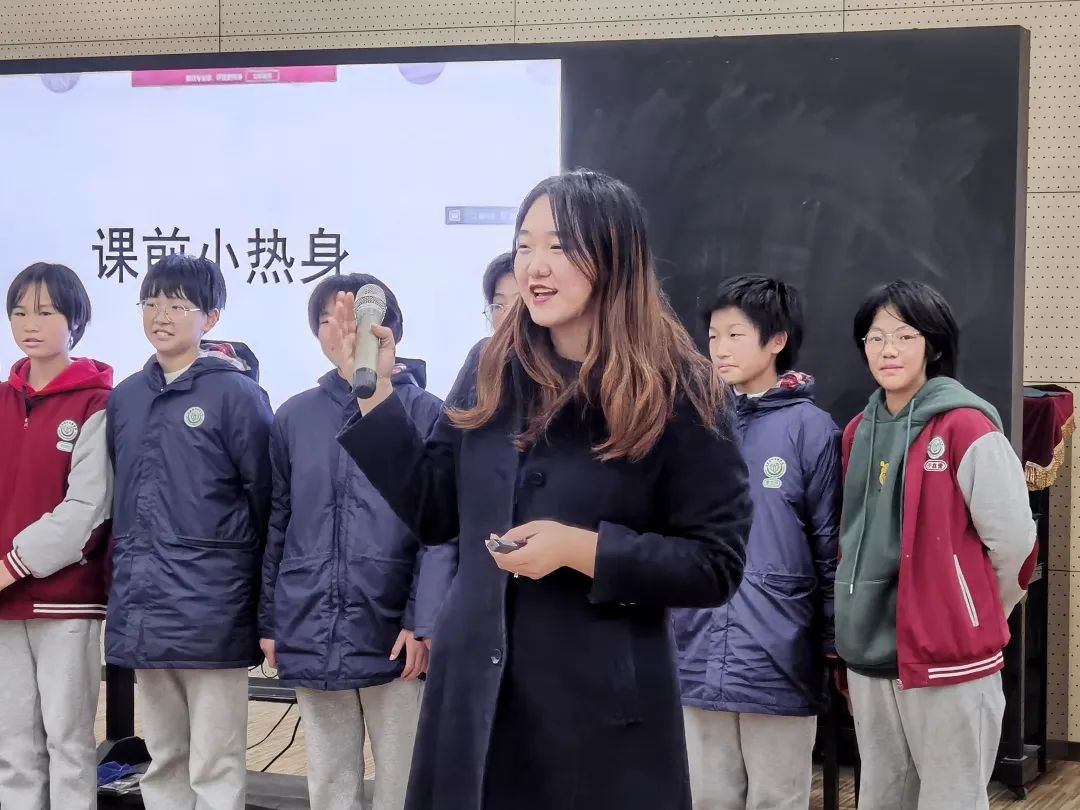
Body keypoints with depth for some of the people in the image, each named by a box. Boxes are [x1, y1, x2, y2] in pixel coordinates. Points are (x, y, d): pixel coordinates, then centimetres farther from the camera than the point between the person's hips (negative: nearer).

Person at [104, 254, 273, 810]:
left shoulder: (237, 394, -6)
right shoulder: (126, 398, 12)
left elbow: (267, 501, -5)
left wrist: (266, 607, -3)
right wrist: (122, 586, 15)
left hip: (210, 612, -6)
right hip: (143, 611, 6)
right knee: (162, 764, 14)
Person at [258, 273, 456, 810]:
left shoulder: (427, 415, -2)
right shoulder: (295, 417, 10)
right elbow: (276, 525, 13)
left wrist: (424, 623, -17)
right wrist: (268, 621, 11)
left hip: (394, 635, -3)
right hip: (311, 635, 4)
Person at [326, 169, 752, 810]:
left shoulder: (675, 390, -8)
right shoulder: (490, 371, 6)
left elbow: (717, 565, -9)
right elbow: (433, 511, 11)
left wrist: (583, 549, -20)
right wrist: (373, 389, 4)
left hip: (605, 706, -4)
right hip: (474, 692, 5)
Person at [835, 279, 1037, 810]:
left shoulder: (966, 427, -11)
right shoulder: (858, 432, 10)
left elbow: (1012, 540, -9)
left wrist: (969, 619, 4)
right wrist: (863, 619, 16)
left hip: (948, 658, -7)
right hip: (869, 655, 7)